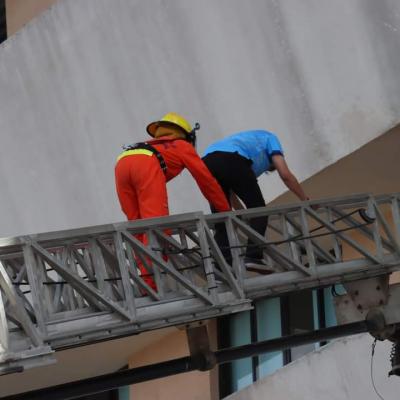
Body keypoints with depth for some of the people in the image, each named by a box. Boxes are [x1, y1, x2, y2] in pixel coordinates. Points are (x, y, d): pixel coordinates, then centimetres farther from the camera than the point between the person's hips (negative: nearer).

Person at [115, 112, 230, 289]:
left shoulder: (152, 145, 45)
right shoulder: (183, 146, 31)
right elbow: (207, 180, 29)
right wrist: (226, 211, 37)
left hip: (121, 164, 6)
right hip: (146, 164, -6)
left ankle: (148, 277, 6)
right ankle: (152, 282, -24)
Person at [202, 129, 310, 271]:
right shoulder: (269, 138, 31)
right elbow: (286, 175, 17)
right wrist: (305, 200, 25)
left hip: (207, 162, 6)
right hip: (232, 160, -6)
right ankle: (253, 256, -6)